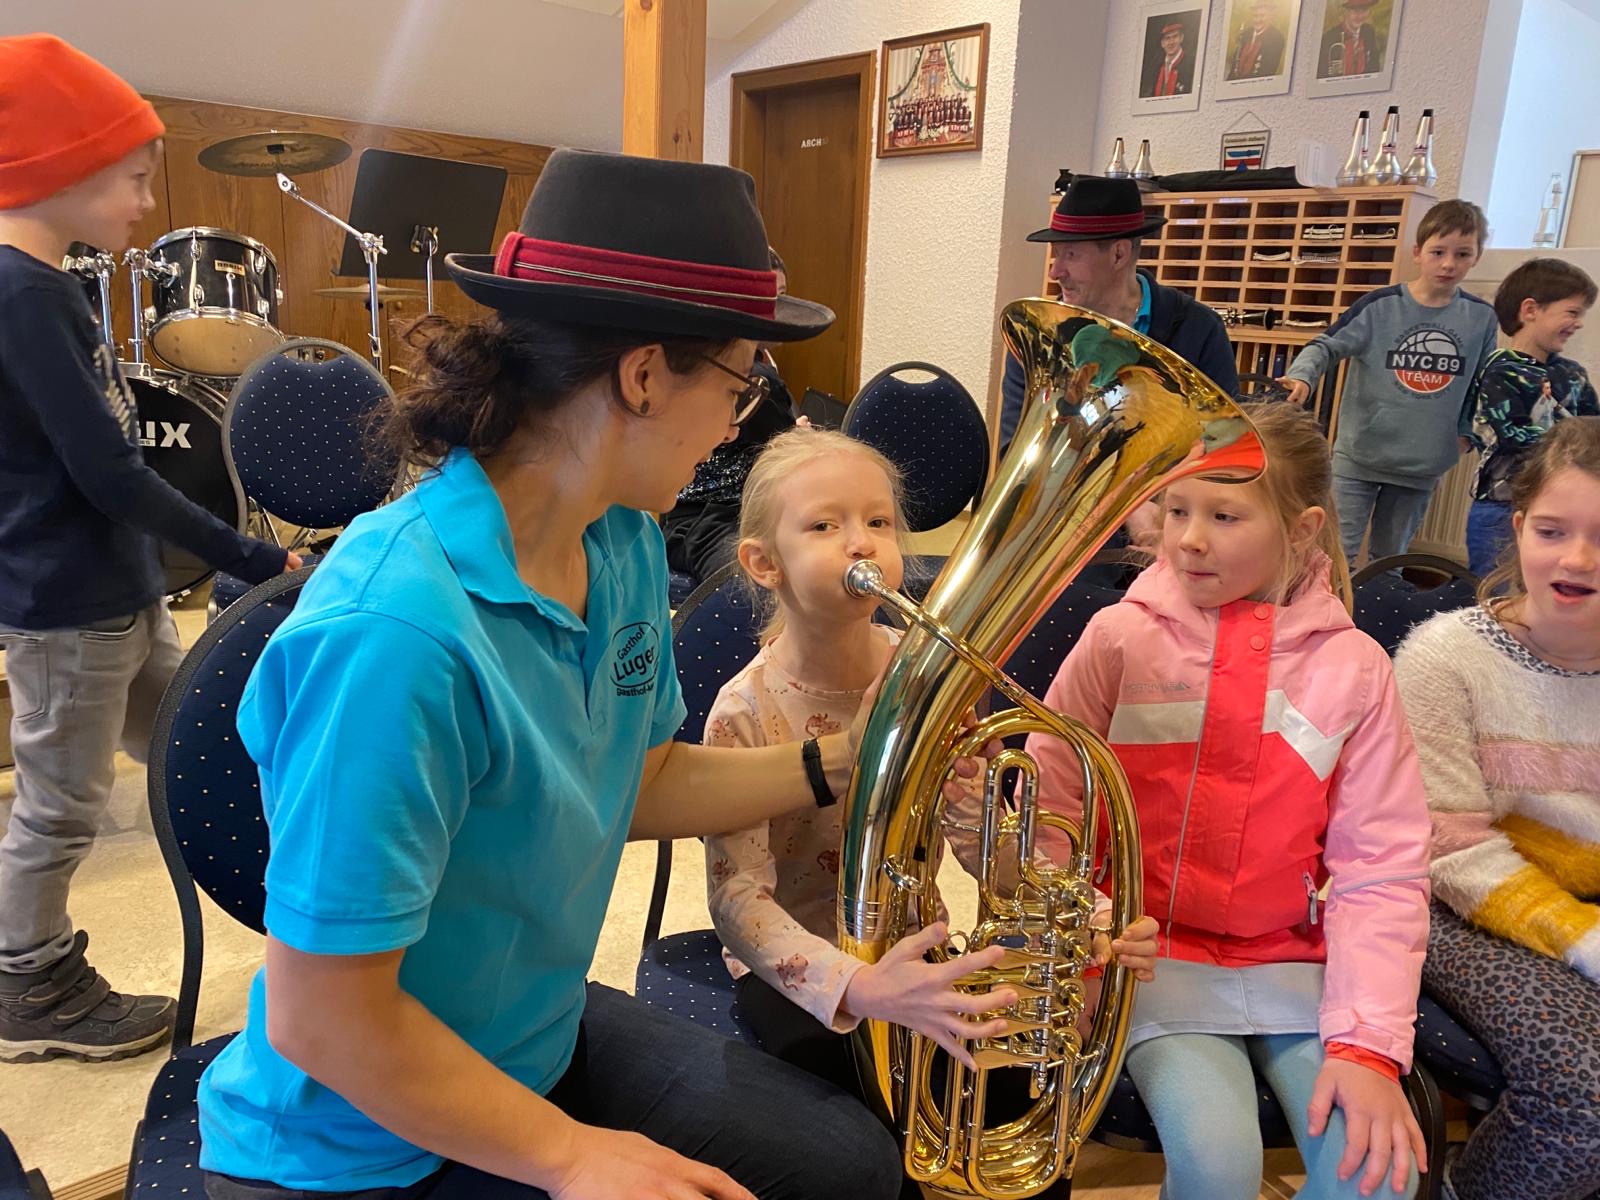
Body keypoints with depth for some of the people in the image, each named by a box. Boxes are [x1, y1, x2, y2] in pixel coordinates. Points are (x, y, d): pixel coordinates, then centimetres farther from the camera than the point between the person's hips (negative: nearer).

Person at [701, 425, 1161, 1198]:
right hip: (803, 969, -3)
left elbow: (981, 832, -7)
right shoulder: (745, 714, -19)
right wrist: (858, 989, -43)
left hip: (911, 952, 3)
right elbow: (739, 898, -26)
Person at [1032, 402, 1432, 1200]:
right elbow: (1050, 806, -2)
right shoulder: (1121, 637, -4)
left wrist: (1368, 1043, -11)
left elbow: (1381, 872, -2)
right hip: (1155, 956, -1)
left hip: (1295, 967, 2)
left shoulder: (1353, 667, -1)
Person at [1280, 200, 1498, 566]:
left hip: (1422, 465, 3)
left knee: (1389, 558, 16)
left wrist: (1465, 431, 5)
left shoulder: (1481, 317, 2)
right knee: (1338, 552, -2)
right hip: (1359, 454, -3)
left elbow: (1481, 382, 15)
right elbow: (1326, 345, -12)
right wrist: (1302, 377, -32)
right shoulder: (1380, 306, -8)